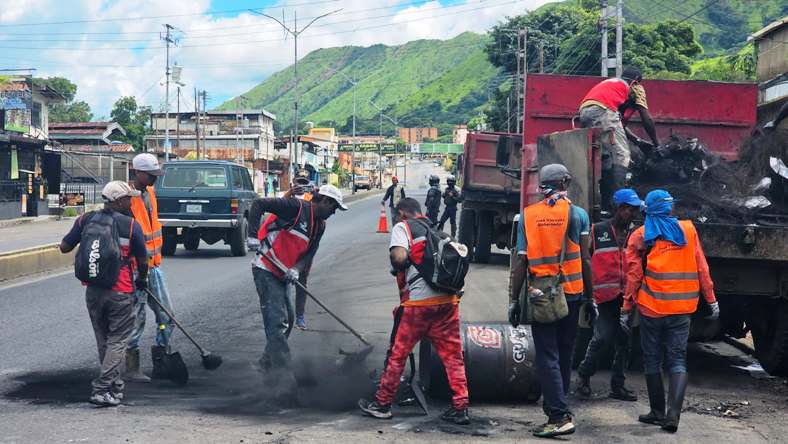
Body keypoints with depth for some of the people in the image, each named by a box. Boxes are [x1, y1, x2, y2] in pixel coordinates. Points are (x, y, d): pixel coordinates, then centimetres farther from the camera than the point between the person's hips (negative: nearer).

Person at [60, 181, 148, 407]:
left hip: (93, 291, 4)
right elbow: (143, 260, 0)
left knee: (103, 339, 17)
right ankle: (102, 389, -5)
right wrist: (142, 280, 20)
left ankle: (115, 386, 26)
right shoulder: (131, 225, -9)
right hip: (121, 292, -4)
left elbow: (64, 247, 6)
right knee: (117, 340, 3)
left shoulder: (86, 220, 1)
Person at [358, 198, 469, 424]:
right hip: (449, 298, 5)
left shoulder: (402, 227, 5)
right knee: (452, 354, 8)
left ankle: (382, 404, 17)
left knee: (398, 352, 7)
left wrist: (398, 270, 10)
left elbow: (399, 257, -12)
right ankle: (461, 408, 5)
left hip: (419, 299, -5)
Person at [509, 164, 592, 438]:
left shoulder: (528, 215, 0)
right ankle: (554, 402, 28)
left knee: (547, 356, -1)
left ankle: (560, 416, -10)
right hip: (571, 292, 1)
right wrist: (590, 296, 8)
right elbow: (585, 260, -1)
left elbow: (520, 261, -2)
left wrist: (514, 299, 3)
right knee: (564, 354, 16)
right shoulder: (578, 214, -1)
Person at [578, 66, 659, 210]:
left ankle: (605, 202, 11)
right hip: (602, 111, -7)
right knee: (621, 155, -6)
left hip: (584, 112, 7)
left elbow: (618, 123, 38)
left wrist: (638, 141, 38)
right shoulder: (635, 87, 20)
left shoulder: (610, 83, 39)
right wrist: (656, 144, 27)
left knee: (605, 157, 15)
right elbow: (647, 119, 15)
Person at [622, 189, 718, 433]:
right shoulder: (688, 230, 3)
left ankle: (658, 412, 15)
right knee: (677, 360, 4)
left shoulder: (640, 236, -2)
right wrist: (711, 300, 7)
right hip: (682, 309, 1)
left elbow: (633, 276, -2)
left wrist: (626, 308, 4)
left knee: (653, 360, 11)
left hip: (652, 308, -1)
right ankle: (673, 414, -11)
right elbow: (701, 268, 2)